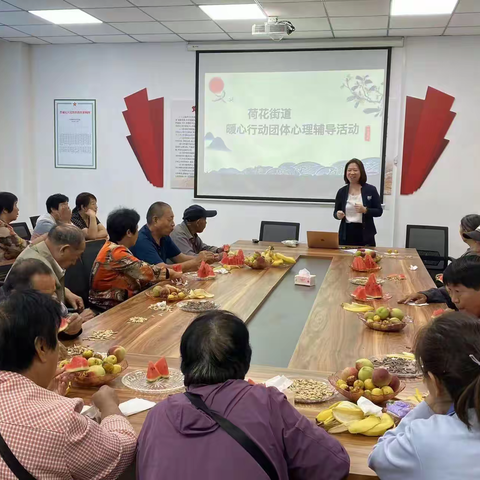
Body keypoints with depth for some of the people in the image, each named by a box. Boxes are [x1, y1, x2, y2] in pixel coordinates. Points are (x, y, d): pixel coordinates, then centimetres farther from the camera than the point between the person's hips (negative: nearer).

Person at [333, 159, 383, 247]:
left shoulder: (371, 190, 0)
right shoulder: (341, 191, 6)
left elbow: (379, 211, 1)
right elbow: (335, 212, 13)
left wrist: (365, 210, -16)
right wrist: (338, 215, -10)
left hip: (365, 235, -2)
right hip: (346, 235, 2)